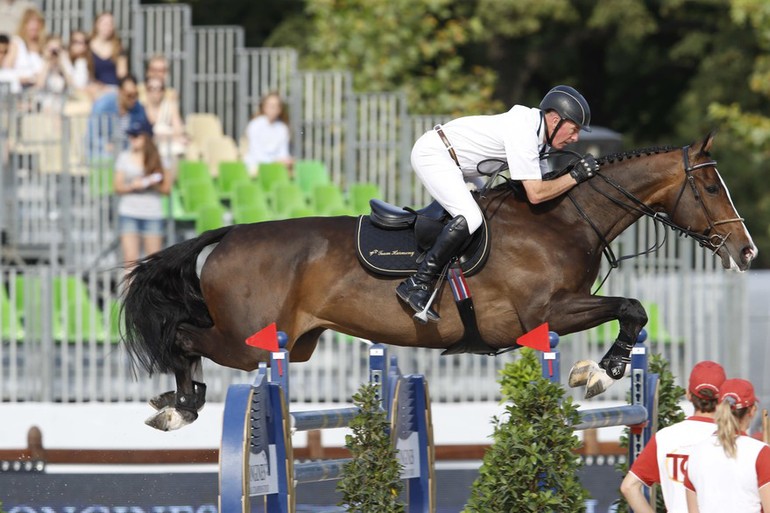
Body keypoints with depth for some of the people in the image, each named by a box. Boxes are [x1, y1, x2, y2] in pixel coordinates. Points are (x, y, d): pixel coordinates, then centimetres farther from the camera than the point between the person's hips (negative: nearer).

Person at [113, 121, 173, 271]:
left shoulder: (158, 158, 6)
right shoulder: (124, 157, 9)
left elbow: (167, 188, 7)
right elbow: (118, 188, 9)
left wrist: (154, 184, -13)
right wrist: (132, 186, -11)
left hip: (153, 213, 0)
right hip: (129, 213, 0)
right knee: (130, 259, -9)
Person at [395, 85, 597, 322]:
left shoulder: (538, 132, 5)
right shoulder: (523, 134, -26)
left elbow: (544, 181, 12)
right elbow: (536, 194, -29)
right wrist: (575, 176, -21)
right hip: (432, 153, -11)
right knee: (470, 218, -26)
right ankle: (417, 284, -24)